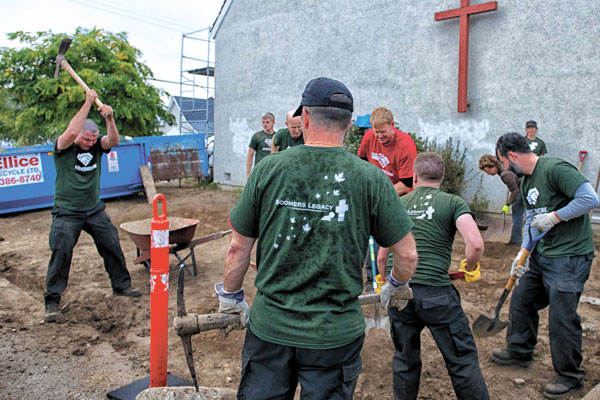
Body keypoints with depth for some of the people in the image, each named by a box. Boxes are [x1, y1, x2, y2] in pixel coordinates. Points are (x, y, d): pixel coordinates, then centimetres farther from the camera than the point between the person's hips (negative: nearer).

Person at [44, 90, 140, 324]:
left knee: (112, 246, 8)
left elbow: (113, 141, -19)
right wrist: (88, 103, -27)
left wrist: (109, 119, -35)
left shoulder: (97, 146, 1)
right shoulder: (63, 147, -9)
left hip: (94, 210, 4)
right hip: (67, 212, -4)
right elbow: (71, 132, -30)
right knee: (61, 253, -7)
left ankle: (121, 285, 25)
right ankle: (52, 300, 5)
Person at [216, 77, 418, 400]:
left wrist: (231, 298, 15)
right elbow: (407, 255, -4)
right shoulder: (371, 179, -10)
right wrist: (396, 288, 17)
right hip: (336, 335, 0)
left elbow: (238, 247, -2)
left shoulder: (269, 169, -8)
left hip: (269, 328, 1)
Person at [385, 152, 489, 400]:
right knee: (462, 360, 12)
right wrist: (470, 269, 9)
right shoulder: (453, 202, 3)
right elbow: (476, 244, -12)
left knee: (405, 360, 21)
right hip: (435, 292, -3)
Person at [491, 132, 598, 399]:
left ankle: (570, 377, 17)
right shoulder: (526, 182, 11)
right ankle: (519, 351, 37)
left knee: (561, 317, -2)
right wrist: (523, 253, 6)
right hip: (541, 255, 10)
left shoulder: (555, 169, -18)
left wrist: (554, 217, -20)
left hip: (569, 257, -9)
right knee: (522, 300, 17)